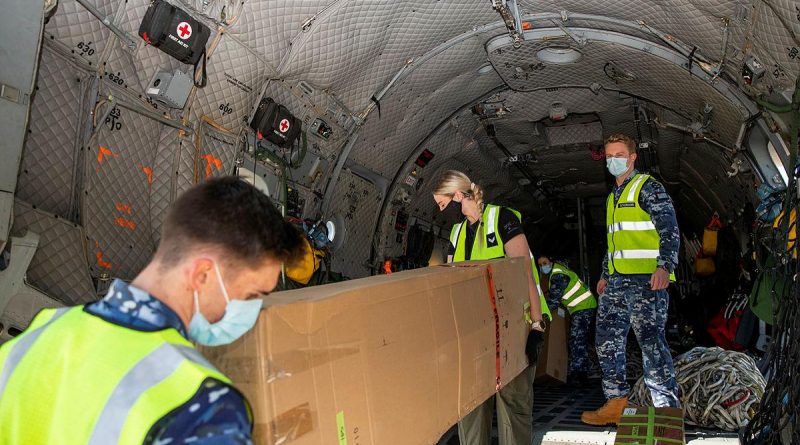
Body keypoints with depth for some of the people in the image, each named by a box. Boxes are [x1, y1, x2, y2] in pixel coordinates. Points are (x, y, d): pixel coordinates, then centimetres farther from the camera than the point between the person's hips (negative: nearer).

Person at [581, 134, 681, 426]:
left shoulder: (647, 187, -3)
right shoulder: (614, 196, 23)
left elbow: (670, 230, -12)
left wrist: (665, 266, -24)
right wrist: (605, 275, 27)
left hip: (646, 279, -9)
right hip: (617, 281, 9)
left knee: (651, 341, -10)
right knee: (607, 339, 8)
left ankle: (667, 409, -4)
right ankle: (616, 404, 15)